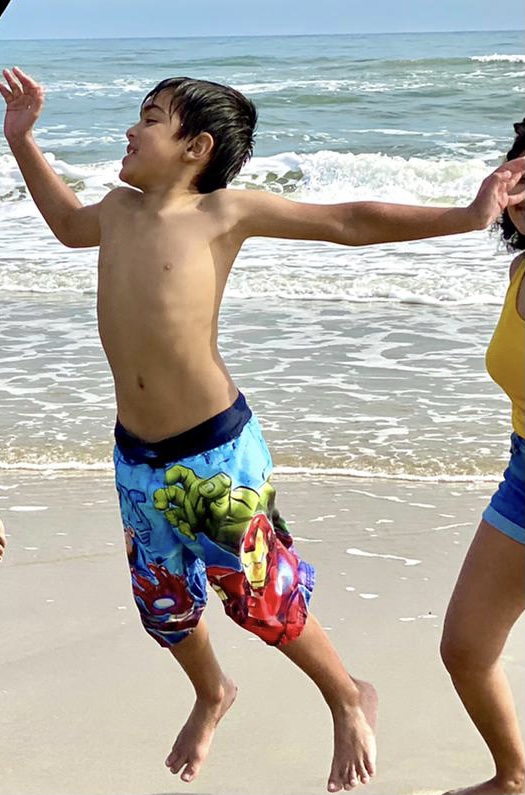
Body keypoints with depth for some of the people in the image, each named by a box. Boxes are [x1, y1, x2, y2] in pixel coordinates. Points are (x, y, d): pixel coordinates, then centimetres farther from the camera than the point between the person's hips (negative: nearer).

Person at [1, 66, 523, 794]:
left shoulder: (226, 211, -8)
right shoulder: (119, 210, 7)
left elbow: (352, 223, -5)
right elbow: (68, 224, 31)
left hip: (217, 451, -6)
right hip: (136, 457, 6)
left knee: (263, 597, 5)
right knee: (164, 604, 20)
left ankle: (350, 701, 32)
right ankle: (212, 695, 52)